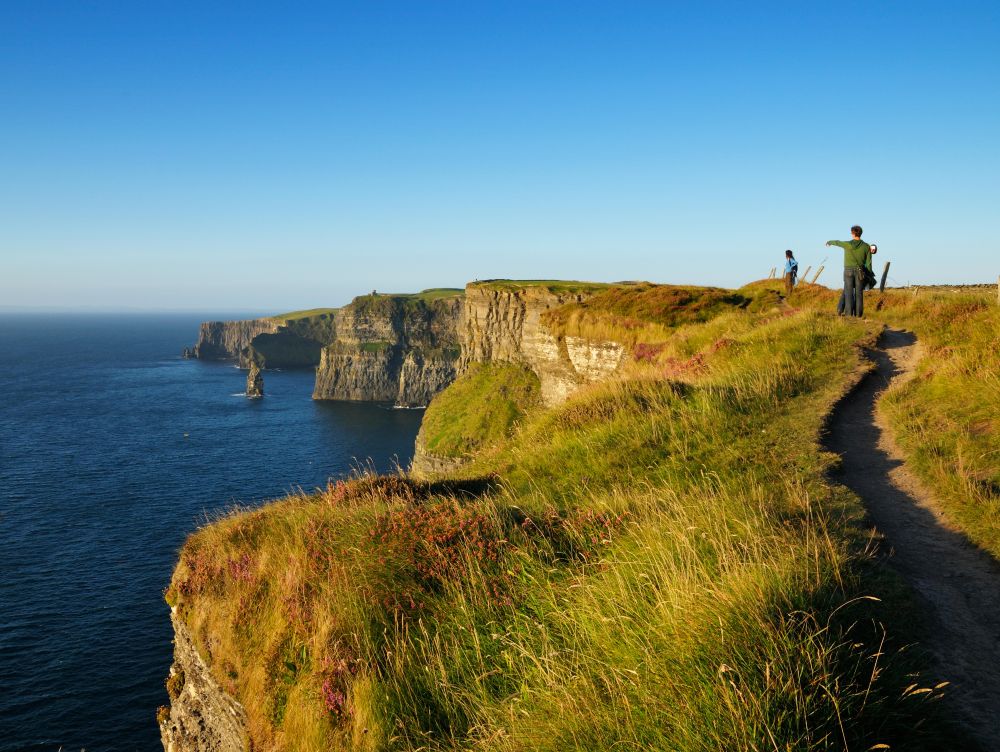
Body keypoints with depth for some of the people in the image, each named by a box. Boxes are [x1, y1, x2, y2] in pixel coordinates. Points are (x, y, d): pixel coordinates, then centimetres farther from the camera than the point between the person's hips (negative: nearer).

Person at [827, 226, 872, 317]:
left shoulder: (848, 244, -8)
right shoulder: (866, 246, -3)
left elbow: (837, 242, 14)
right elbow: (868, 263, 0)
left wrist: (830, 242, 37)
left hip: (848, 271, -2)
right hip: (860, 272, 2)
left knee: (849, 293, -1)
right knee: (859, 293, 4)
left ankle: (849, 313, -7)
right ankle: (858, 313, 2)